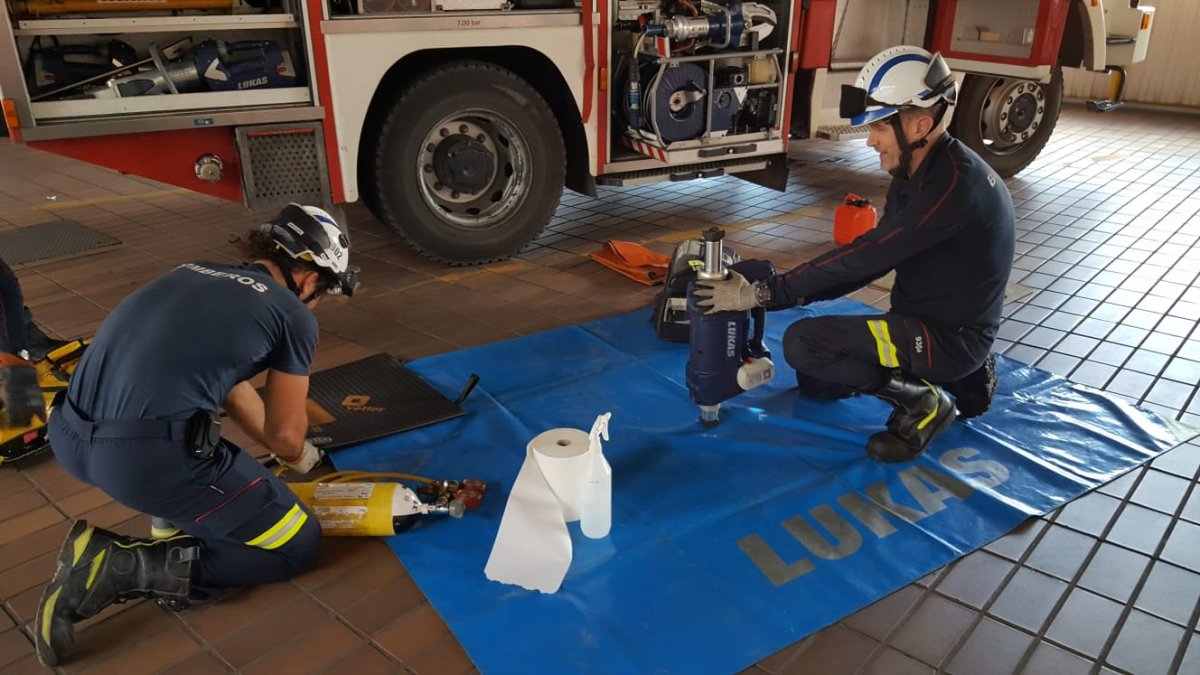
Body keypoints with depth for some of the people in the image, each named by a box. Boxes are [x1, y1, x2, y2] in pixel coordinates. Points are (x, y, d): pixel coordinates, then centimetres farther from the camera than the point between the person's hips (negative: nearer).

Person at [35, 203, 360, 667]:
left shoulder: (196, 273, 21)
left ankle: (174, 514, 25)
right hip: (149, 458, -8)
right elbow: (285, 435, 10)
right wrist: (299, 458, 35)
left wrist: (298, 453, 43)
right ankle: (123, 566, -1)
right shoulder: (294, 315, 2)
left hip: (68, 438, 8)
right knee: (298, 546, 10)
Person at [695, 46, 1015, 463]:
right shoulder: (915, 173, 3)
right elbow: (870, 261, 6)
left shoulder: (955, 184, -27)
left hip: (952, 335, -10)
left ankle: (922, 401, -4)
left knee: (802, 343, -23)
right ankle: (956, 379, 18)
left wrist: (763, 295, -26)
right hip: (921, 321, 10)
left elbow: (865, 257, -30)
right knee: (814, 381, 18)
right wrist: (781, 291, -5)